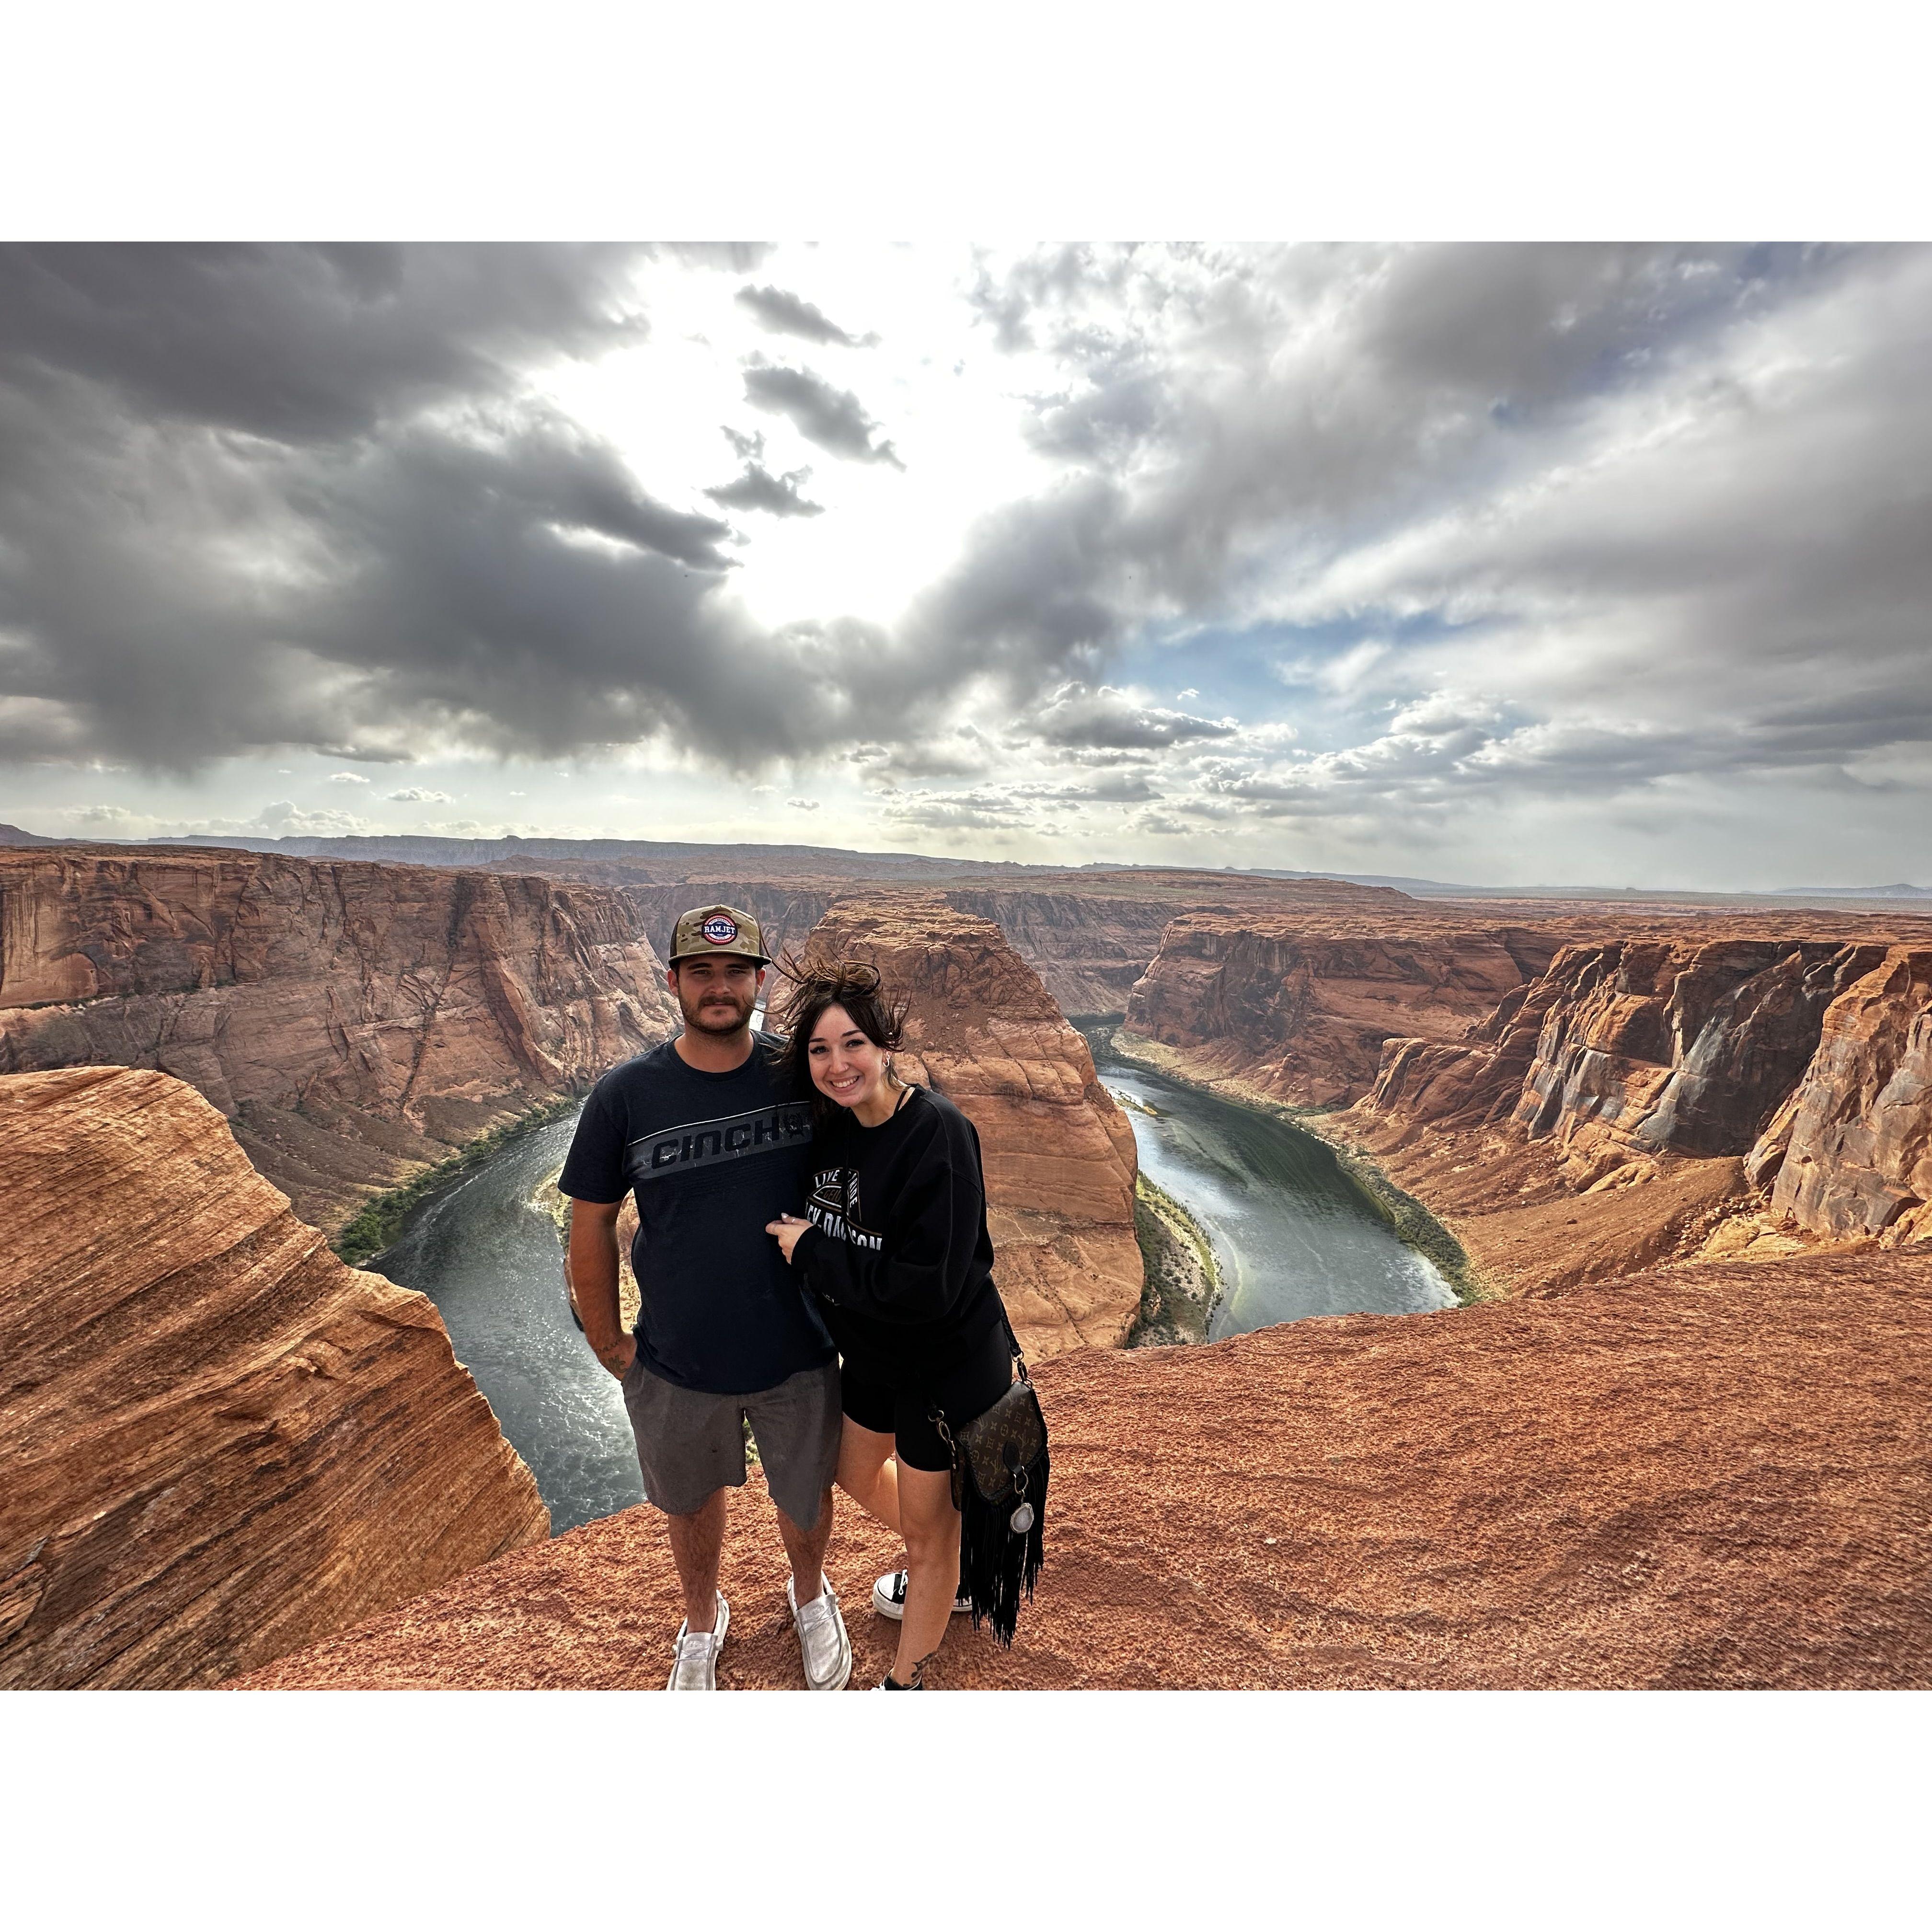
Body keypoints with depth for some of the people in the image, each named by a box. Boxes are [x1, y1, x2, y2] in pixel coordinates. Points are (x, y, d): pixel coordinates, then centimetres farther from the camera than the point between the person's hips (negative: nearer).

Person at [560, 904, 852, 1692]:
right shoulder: (624, 1096, -15)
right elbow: (591, 1225, -5)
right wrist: (607, 1344, 0)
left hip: (799, 1355, 0)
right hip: (677, 1364, 0)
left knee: (806, 1497, 23)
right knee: (692, 1504, 26)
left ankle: (810, 1596, 58)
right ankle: (702, 1620, 59)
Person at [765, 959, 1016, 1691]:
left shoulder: (938, 1133, -30)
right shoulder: (832, 1126, -7)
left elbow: (930, 1286, -32)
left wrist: (813, 1250, -24)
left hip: (948, 1366, -8)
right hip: (872, 1354, 8)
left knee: (929, 1532, 15)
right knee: (855, 1474, 30)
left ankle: (906, 1681, 44)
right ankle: (956, 1577, 58)